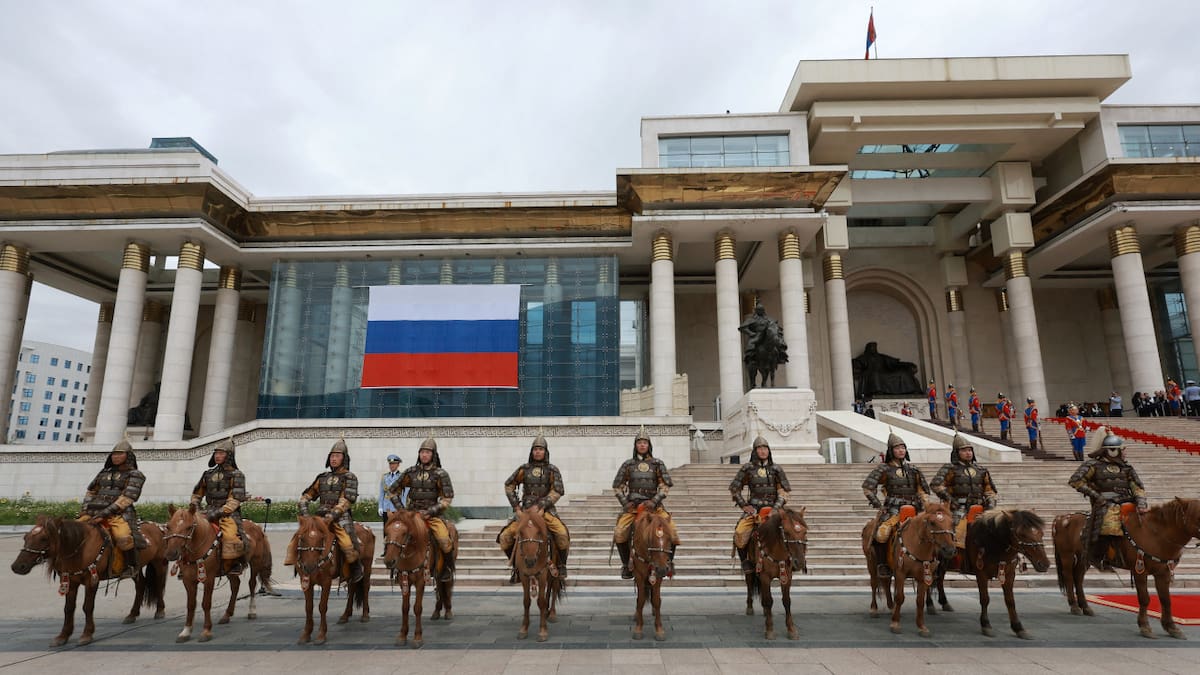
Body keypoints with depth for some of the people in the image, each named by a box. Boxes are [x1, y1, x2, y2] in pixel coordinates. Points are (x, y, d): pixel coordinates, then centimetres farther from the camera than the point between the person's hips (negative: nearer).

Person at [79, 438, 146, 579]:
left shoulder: (134, 475, 2)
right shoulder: (104, 473, 21)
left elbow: (126, 499, -8)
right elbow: (91, 492, 30)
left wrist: (104, 514, -16)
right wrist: (84, 509, 13)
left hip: (119, 514, -7)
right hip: (94, 512, 7)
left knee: (124, 538, -32)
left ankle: (132, 565, -11)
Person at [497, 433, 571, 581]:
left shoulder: (552, 470, 2)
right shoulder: (524, 469, 6)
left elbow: (557, 491, -5)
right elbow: (509, 485, 14)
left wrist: (541, 505, -16)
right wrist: (516, 505, 4)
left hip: (545, 509, -2)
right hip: (525, 510, 2)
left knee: (562, 533, -27)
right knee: (505, 536, -12)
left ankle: (561, 564, -3)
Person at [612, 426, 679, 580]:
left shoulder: (657, 464, 5)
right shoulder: (628, 464, 6)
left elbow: (665, 485, 0)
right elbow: (618, 486, 9)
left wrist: (654, 501, -12)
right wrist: (625, 502, -3)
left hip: (653, 504, 0)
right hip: (632, 505, 0)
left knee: (672, 532, -14)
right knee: (619, 533, -19)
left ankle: (669, 561, 11)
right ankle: (626, 564, 2)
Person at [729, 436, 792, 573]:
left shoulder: (776, 469, 7)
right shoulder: (747, 468, 5)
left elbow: (783, 491, 7)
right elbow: (734, 488, 9)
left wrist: (776, 508, -7)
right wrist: (744, 505, 0)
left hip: (772, 508, 1)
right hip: (753, 508, -1)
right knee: (739, 534, -24)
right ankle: (745, 560, 1)